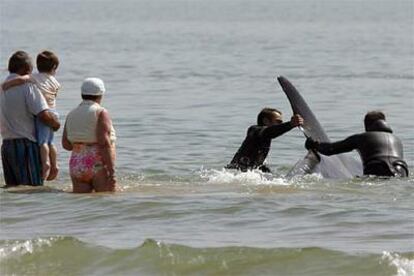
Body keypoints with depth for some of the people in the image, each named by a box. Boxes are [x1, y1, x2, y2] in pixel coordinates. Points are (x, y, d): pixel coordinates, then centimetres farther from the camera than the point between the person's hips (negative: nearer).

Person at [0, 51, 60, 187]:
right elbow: (44, 115, -20)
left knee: (11, 186, 13)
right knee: (33, 186, -5)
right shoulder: (27, 87, -12)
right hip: (25, 144, -7)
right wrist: (56, 124, -1)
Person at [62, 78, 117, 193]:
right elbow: (104, 143, -15)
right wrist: (112, 172, -16)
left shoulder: (71, 114, 11)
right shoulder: (101, 113, -6)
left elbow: (66, 144, 11)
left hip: (76, 166, 6)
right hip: (98, 166, -6)